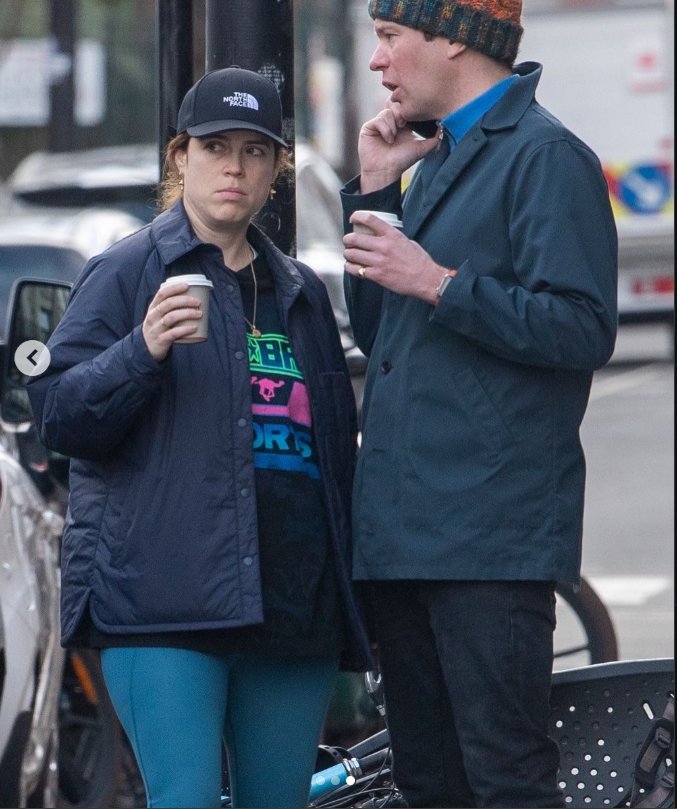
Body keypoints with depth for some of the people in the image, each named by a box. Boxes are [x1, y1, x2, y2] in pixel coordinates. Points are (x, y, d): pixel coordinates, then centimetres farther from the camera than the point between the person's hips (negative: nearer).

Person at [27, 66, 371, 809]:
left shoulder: (301, 293, 21)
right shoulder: (126, 273, 5)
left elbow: (338, 440, 27)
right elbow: (57, 416, -2)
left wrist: (347, 587, 20)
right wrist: (143, 350, -20)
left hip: (293, 601, 5)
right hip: (166, 599, -5)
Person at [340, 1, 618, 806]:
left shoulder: (545, 157, -8)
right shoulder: (436, 162, 20)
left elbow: (583, 330, -17)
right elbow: (376, 336, 21)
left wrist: (439, 285, -19)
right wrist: (372, 190, 12)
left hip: (488, 529, -9)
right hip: (401, 529, 9)